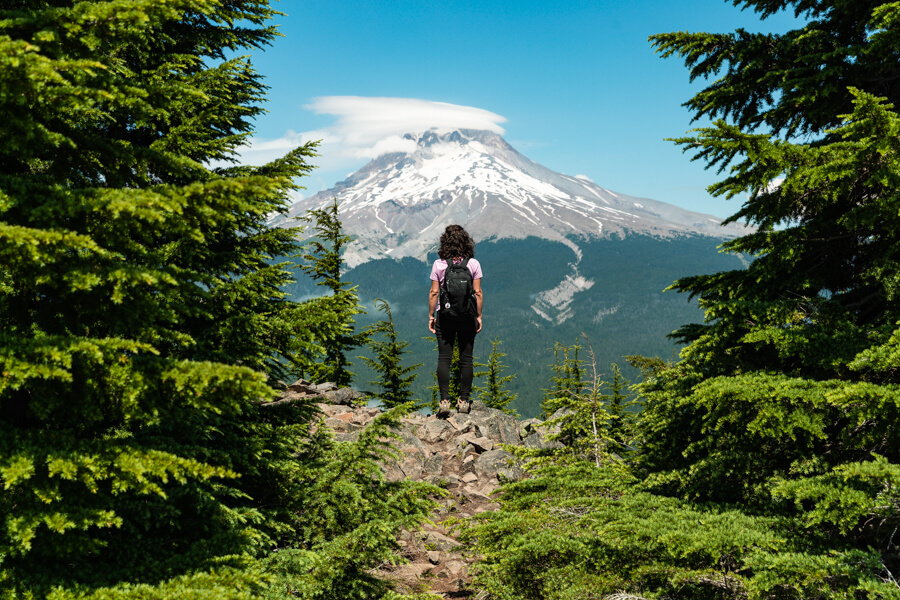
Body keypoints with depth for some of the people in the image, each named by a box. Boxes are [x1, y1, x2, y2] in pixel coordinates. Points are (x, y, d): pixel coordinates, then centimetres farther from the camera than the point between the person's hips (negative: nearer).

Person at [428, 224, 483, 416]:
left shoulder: (439, 264, -5)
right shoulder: (473, 264, -4)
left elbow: (434, 293, -5)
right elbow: (478, 293, -4)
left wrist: (431, 316, 4)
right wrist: (479, 316, 5)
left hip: (445, 316, 0)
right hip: (467, 316, 1)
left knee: (444, 358, 3)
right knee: (466, 359, 7)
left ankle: (444, 401, -4)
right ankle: (464, 401, 11)